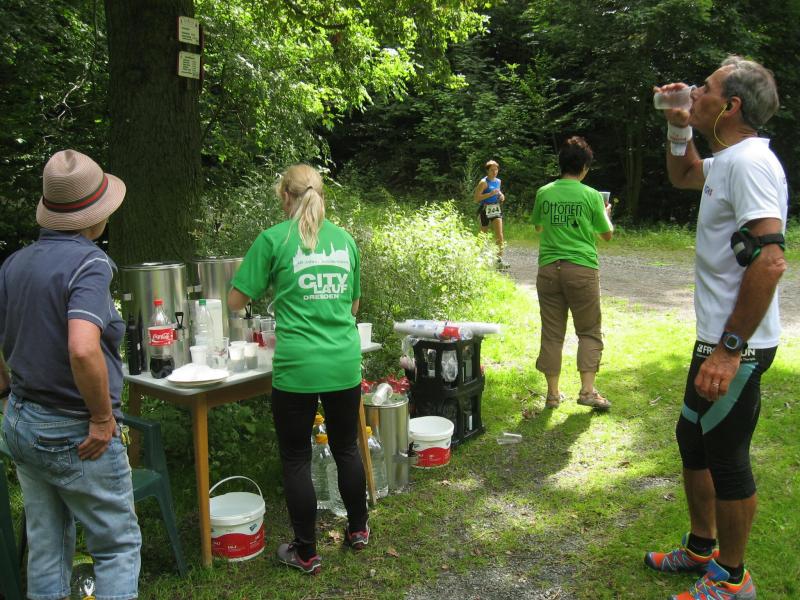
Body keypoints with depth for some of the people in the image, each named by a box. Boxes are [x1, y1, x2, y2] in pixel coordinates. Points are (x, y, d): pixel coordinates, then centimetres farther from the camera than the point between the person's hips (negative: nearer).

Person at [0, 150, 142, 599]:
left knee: (47, 546, 19)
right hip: (73, 434, -8)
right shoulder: (88, 263, -19)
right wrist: (103, 416, -21)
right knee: (119, 546, 7)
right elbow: (83, 349, -33)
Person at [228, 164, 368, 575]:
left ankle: (306, 553, 22)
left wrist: (274, 288, 18)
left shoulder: (274, 239, -4)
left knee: (296, 459, 10)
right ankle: (358, 530, 38)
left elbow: (236, 301, 0)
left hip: (297, 367, -4)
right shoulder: (344, 239, 9)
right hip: (344, 363, 4)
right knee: (346, 448, 21)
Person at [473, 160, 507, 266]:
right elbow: (476, 198, -17)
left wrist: (501, 195, 8)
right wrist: (490, 194, -23)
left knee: (499, 235, -8)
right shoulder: (484, 182, -11)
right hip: (485, 210, -5)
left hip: (496, 209, 5)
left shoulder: (498, 181, 10)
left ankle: (499, 259, -8)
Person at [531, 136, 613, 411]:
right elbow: (607, 235, 6)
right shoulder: (591, 195, -5)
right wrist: (607, 213, 25)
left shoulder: (544, 193, 3)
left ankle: (553, 393, 14)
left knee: (552, 333, 9)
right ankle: (588, 390, 2)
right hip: (582, 268, -3)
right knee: (589, 331, 9)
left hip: (548, 267, 3)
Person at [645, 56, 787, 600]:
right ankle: (702, 548, 39)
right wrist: (678, 126, 17)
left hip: (737, 347, -11)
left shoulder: (749, 161, -19)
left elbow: (769, 260, -29)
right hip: (718, 339, 11)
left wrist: (730, 350, -28)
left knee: (726, 459, 3)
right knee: (693, 437, 21)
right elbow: (683, 175, 35)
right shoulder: (726, 160, 12)